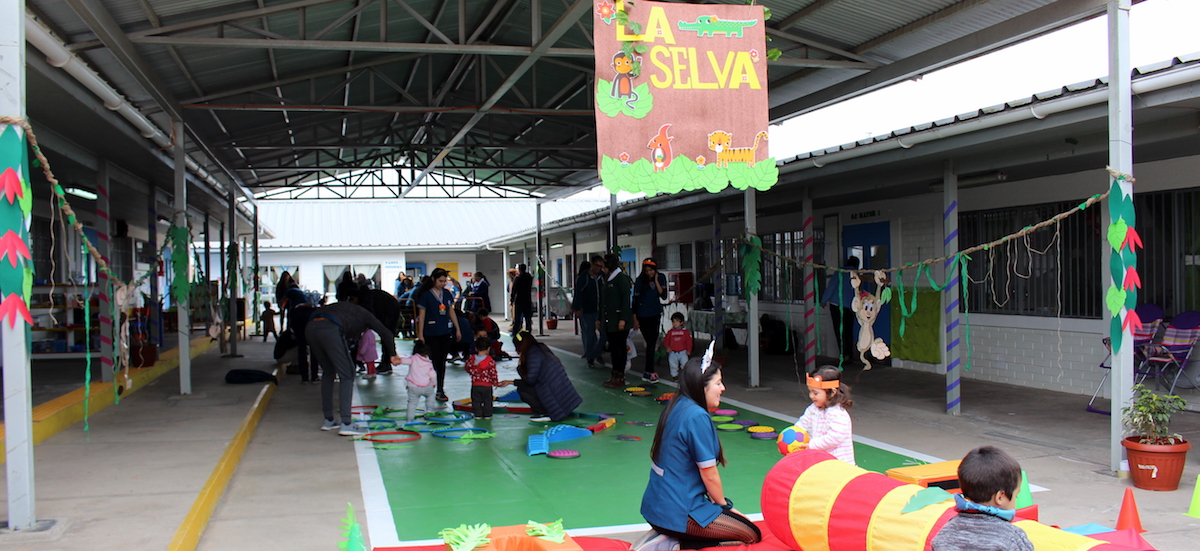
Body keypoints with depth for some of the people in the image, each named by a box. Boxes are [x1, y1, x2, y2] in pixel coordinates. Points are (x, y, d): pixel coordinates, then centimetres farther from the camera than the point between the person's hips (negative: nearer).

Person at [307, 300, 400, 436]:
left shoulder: (342, 307, 39)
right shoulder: (364, 314, 24)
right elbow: (386, 333, 12)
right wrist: (392, 355, 25)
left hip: (310, 328, 6)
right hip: (330, 330, -6)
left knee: (329, 371, 23)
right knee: (347, 375, 4)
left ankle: (328, 420, 25)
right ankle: (346, 424, -5)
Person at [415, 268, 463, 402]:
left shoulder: (447, 294, 8)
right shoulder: (425, 295, -7)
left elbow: (451, 312, 16)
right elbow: (421, 315, -6)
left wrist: (457, 329, 15)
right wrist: (420, 334, -9)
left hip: (445, 332, 5)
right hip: (431, 334, -5)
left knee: (442, 362, 9)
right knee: (434, 361, -5)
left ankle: (441, 390, 16)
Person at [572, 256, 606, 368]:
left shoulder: (602, 277, 6)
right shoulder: (583, 277, -6)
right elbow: (578, 294, -7)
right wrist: (578, 309, -12)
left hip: (600, 311, 4)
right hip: (587, 312, -4)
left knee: (604, 333, 0)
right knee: (589, 335, 2)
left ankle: (595, 354, 20)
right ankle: (590, 359, 13)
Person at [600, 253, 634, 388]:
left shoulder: (622, 278, -9)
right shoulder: (607, 279, 17)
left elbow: (626, 299, -16)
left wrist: (623, 319, -21)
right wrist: (600, 319, 21)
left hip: (619, 321, -8)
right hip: (609, 321, 8)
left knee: (619, 347, -5)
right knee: (613, 347, 10)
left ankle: (620, 378, 0)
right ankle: (614, 376, 16)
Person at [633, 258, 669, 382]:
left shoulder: (661, 277, -1)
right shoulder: (640, 280, -11)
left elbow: (663, 295, -9)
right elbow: (635, 299, -9)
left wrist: (656, 281, -16)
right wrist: (635, 319, -9)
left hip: (656, 314, 5)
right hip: (643, 315, -4)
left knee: (653, 341, 9)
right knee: (650, 343, -9)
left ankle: (650, 369, 19)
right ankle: (649, 372, -8)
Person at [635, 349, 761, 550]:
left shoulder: (675, 406, 7)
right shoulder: (697, 417, -20)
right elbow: (709, 474, -15)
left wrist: (717, 501, 11)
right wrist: (724, 504, 4)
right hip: (679, 512, -9)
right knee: (752, 534, 2)